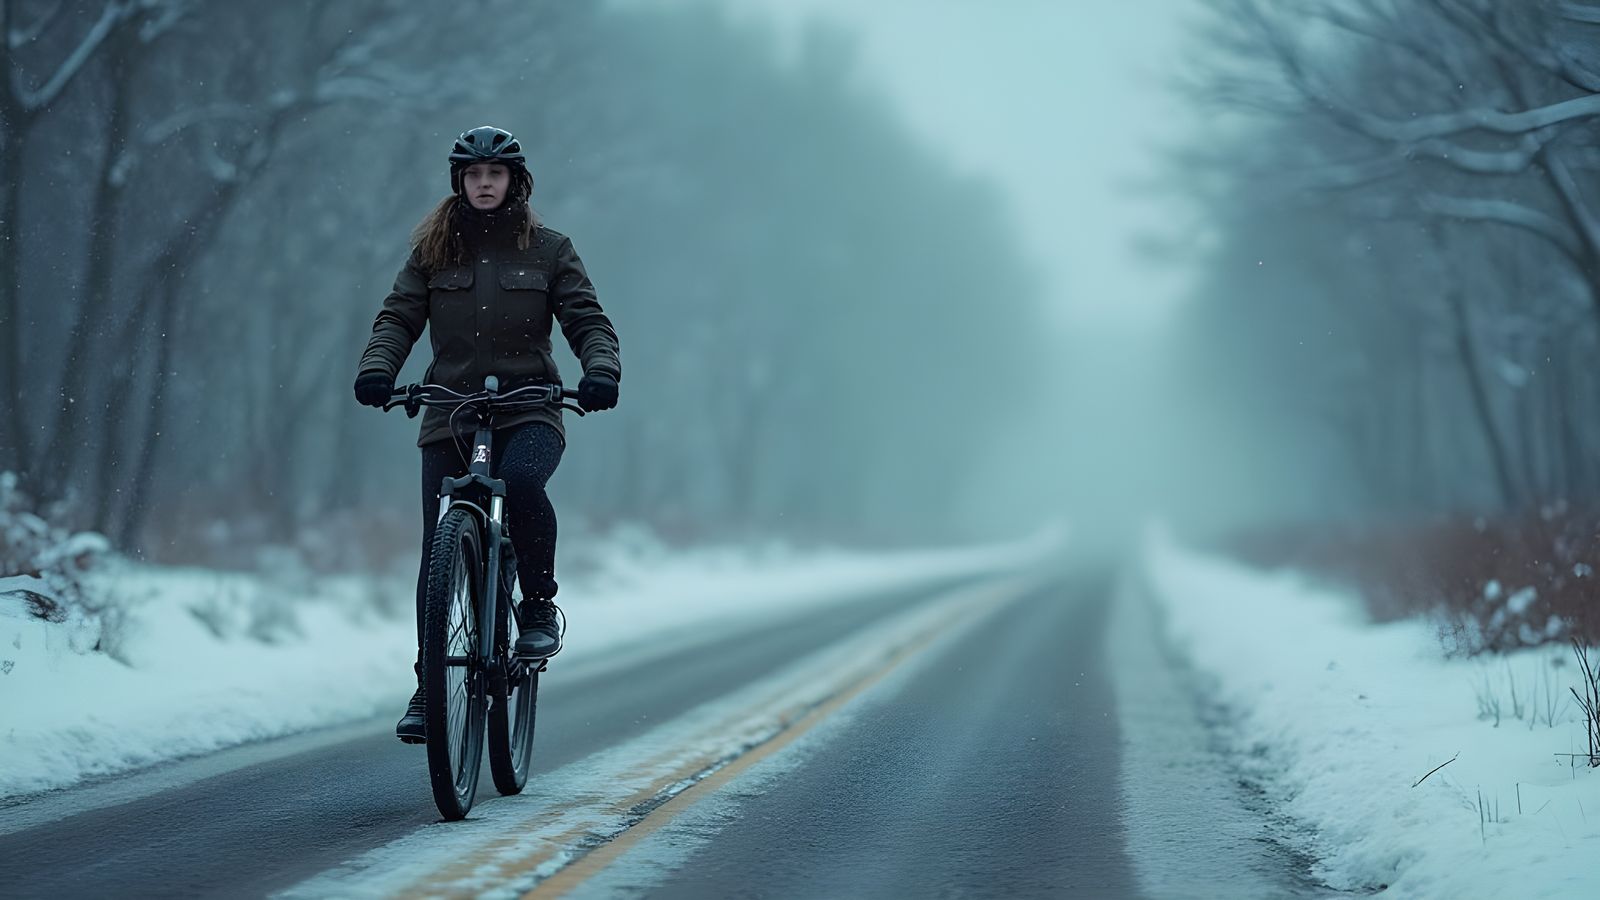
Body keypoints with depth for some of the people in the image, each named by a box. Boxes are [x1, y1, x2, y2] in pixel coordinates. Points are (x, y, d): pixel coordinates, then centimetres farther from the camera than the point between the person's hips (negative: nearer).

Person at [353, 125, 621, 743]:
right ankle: (428, 684, 8)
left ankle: (540, 605, -14)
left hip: (528, 409, -2)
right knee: (439, 551, -2)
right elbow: (398, 317, 5)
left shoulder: (547, 249, 8)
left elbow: (587, 319, 3)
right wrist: (377, 367, -15)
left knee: (521, 482, -35)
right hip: (449, 413, 2)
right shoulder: (433, 250, 11)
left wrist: (601, 370, -18)